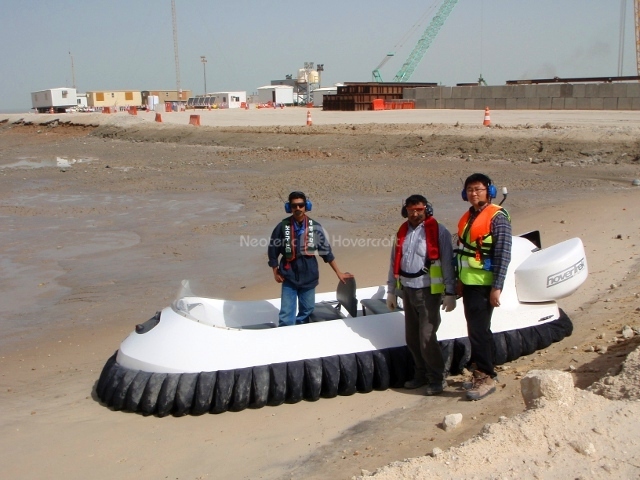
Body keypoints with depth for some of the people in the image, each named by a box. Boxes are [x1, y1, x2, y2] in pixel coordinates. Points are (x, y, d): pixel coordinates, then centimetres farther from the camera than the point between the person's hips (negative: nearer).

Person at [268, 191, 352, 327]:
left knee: (306, 313, 14)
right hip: (289, 278, -2)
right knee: (286, 316, -3)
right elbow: (272, 250, 3)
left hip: (309, 278, 2)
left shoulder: (315, 227, -4)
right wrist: (276, 272, 1)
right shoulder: (283, 226, -8)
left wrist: (339, 273, 3)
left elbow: (326, 252, 3)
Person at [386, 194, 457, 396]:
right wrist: (391, 291, 16)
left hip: (428, 291, -6)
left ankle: (437, 378, 7)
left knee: (427, 337, -8)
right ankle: (421, 374, 26)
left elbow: (447, 263, -10)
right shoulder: (402, 232, 11)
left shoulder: (438, 231, -8)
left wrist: (450, 292, -13)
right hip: (407, 290, 6)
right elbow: (394, 262, 16)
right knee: (412, 337, 11)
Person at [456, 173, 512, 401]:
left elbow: (504, 254, -15)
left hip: (484, 284, -8)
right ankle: (482, 373, 22)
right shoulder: (467, 217, 14)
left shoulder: (497, 217, -10)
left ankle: (486, 377, -3)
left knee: (478, 330, -10)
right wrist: (460, 280, 18)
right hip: (468, 282, 8)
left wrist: (497, 287, -19)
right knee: (477, 329, 13)